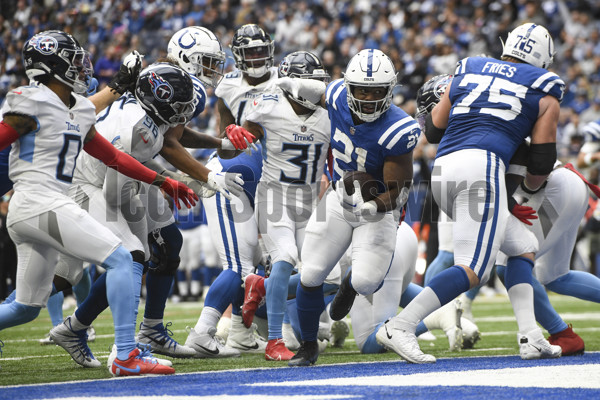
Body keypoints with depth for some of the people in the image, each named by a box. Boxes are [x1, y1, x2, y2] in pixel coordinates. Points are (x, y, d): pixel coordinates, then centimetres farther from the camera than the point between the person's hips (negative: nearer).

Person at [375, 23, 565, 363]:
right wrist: (530, 187, 35)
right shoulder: (544, 93, 15)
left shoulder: (468, 71, 24)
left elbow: (434, 131, 28)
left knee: (523, 246, 18)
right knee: (473, 269, -9)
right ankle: (400, 327, -22)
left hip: (443, 169, 6)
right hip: (482, 166, -6)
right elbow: (542, 162, 13)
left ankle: (530, 337, 6)